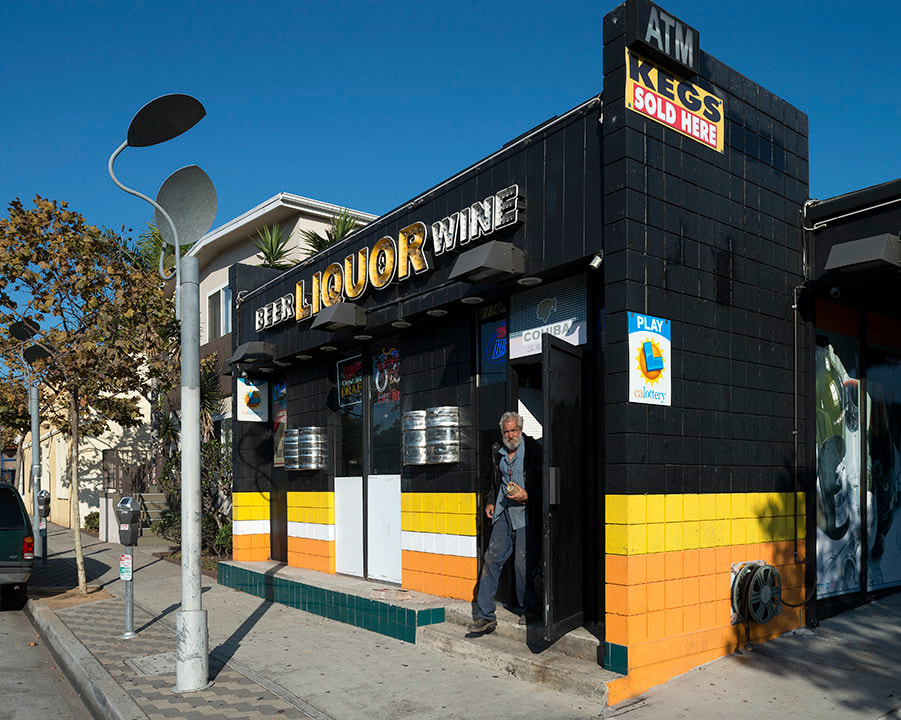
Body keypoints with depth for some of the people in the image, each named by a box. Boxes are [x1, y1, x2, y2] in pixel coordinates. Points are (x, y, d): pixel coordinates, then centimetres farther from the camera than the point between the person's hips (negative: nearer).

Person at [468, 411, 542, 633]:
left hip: (526, 513, -6)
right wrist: (491, 502, 17)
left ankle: (531, 610, 19)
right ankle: (485, 616, 6)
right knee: (492, 559, -1)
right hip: (503, 514, 6)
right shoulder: (499, 453, 15)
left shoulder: (534, 450, -5)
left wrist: (527, 496, -16)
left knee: (523, 565, -4)